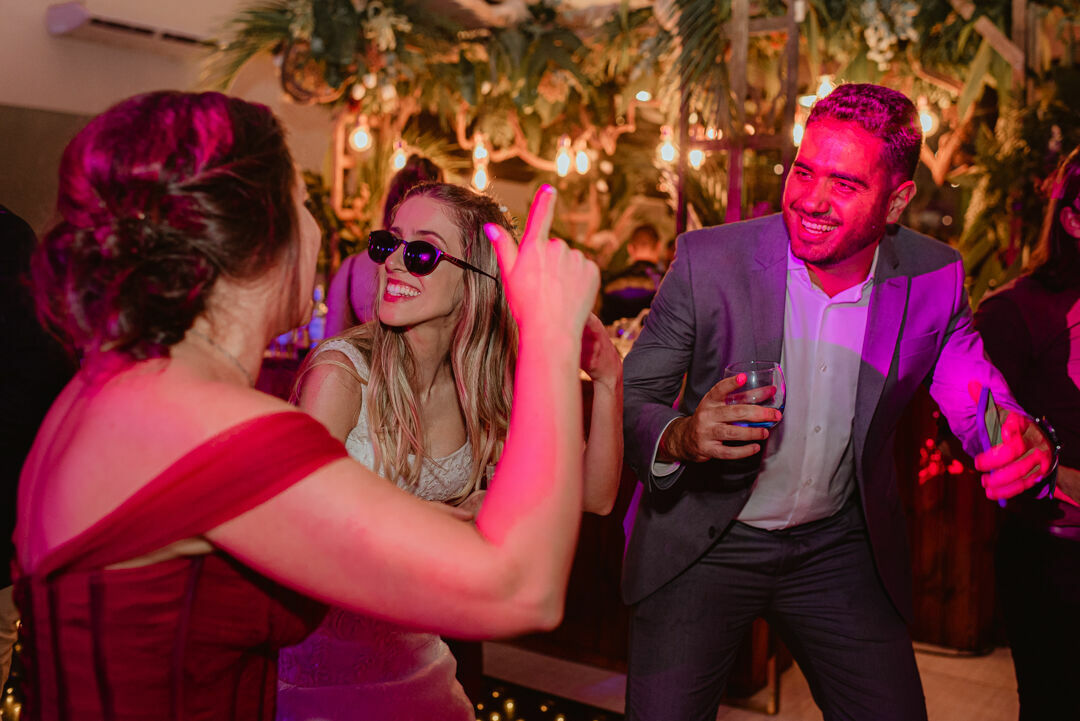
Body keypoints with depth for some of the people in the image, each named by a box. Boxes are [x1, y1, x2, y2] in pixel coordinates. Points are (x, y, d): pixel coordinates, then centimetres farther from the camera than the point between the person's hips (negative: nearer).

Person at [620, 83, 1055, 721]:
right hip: (703, 548, -2)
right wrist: (679, 437, -36)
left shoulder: (935, 277, -10)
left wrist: (1023, 442, -26)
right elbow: (631, 400, -13)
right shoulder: (708, 259, -18)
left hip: (840, 549, 3)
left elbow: (975, 397, -1)